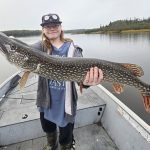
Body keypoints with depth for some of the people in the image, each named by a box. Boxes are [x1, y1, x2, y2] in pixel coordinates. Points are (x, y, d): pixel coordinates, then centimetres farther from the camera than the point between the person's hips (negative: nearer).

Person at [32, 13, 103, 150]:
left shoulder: (73, 49, -9)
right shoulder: (41, 46, -2)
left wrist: (86, 81, -44)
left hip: (65, 102, -3)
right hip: (46, 101, 3)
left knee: (65, 139, 15)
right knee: (48, 129, 30)